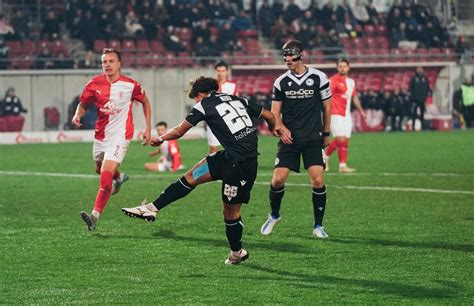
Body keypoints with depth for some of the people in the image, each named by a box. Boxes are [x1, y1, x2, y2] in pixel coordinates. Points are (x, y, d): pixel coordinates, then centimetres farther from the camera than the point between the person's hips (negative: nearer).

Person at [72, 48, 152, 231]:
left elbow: (145, 102, 7)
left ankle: (95, 216, -23)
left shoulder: (130, 85, -10)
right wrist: (78, 115, -14)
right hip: (100, 136, 5)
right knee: (100, 169, 26)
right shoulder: (94, 84, -3)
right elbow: (83, 103, 9)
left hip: (119, 136, -5)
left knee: (106, 174, -20)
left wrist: (148, 129, 5)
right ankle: (119, 178, 63)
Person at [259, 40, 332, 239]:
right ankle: (274, 216, 21)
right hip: (289, 138, 1)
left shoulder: (319, 78, -1)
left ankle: (318, 226, 1)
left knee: (318, 180, -12)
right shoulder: (281, 82, 4)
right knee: (278, 179, -6)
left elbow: (326, 107, 9)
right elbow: (275, 112, 8)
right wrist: (281, 128, -10)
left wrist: (326, 133, 11)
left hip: (313, 138, -1)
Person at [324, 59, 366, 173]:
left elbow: (355, 98, 26)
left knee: (346, 141, 3)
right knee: (340, 139, -15)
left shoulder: (351, 82, 14)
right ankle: (325, 155, 4)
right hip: (336, 114, -7)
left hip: (346, 115, 7)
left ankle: (343, 165, 5)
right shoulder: (334, 80, -8)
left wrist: (361, 111, 25)